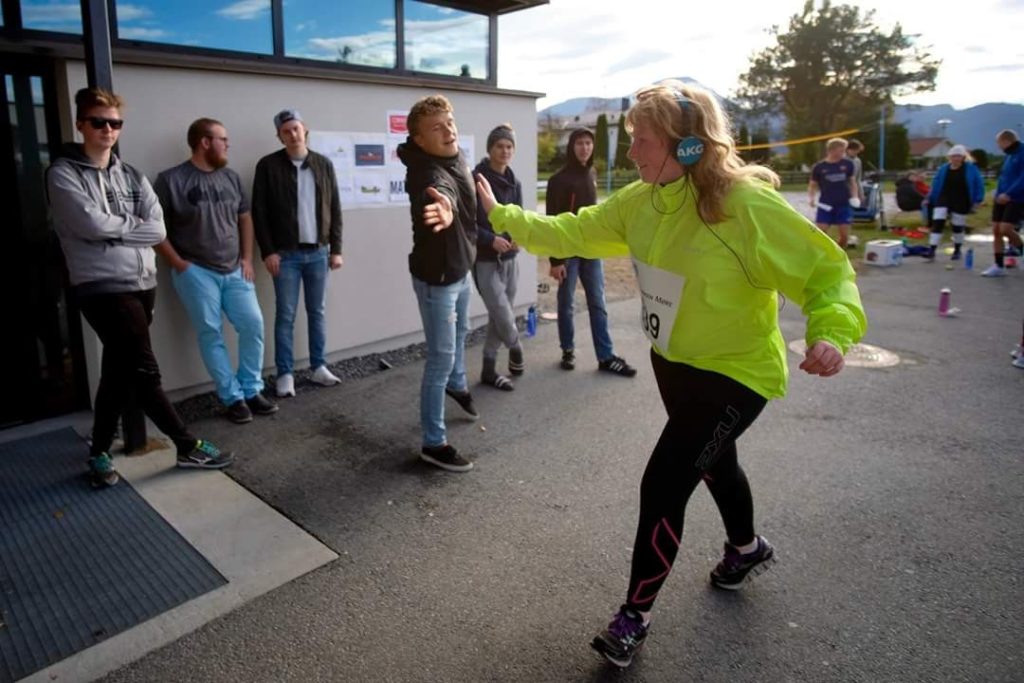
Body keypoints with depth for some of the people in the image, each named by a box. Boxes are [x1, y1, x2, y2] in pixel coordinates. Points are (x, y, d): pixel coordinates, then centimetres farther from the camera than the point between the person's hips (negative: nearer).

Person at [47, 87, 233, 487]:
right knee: (144, 372, -7)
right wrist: (133, 223, -2)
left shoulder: (133, 177, 13)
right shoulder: (64, 173, -2)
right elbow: (92, 225, -16)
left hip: (142, 285, 6)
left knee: (119, 373, 14)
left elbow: (158, 230, 1)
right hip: (103, 288, -6)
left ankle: (99, 452, 31)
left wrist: (113, 230, -11)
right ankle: (188, 446, 6)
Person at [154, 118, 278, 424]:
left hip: (234, 270, 5)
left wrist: (246, 258, 7)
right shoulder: (171, 180, -7)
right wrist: (179, 264, -9)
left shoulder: (231, 177, 9)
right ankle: (233, 397, 6)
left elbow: (244, 217, 16)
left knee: (253, 324, -2)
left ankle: (252, 390, 12)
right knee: (211, 334, -2)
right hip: (196, 272, -5)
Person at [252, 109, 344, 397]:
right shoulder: (268, 166, -2)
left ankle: (318, 367, 21)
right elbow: (259, 212, -4)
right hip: (285, 254, -3)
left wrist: (336, 248, 3)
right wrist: (268, 251, -10)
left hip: (318, 252, 3)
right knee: (285, 315, 1)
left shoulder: (323, 164, 7)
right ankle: (285, 374, 10)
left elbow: (334, 208, 8)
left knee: (317, 312, 10)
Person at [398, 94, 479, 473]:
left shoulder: (452, 158, -5)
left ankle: (457, 385, 59)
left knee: (461, 333, 31)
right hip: (437, 277, -9)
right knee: (440, 359, -3)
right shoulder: (430, 174, -34)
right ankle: (434, 443, 9)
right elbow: (437, 196, -59)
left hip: (460, 268, 10)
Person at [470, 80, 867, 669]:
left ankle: (636, 616, 15)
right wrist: (503, 216, -3)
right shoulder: (641, 200, -7)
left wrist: (831, 332, -41)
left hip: (734, 374, -7)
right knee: (712, 461, 27)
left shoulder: (748, 204, -28)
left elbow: (827, 267, -23)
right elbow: (576, 232, 0)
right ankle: (749, 548, 58)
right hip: (673, 363, 7)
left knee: (663, 485, -9)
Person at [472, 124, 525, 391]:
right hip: (485, 260, -6)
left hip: (510, 259, 6)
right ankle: (516, 349, 25)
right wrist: (491, 239, -24)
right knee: (504, 317, -8)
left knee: (499, 317, 11)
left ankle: (489, 370, 23)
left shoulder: (514, 183, 8)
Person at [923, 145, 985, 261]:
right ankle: (931, 251, -15)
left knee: (958, 227, 8)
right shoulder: (943, 169, 4)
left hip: (961, 202, -1)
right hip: (943, 200, 1)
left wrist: (978, 200, -6)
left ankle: (957, 251, 26)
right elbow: (936, 184, 10)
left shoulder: (970, 168, -3)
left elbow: (979, 184, -1)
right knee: (937, 224, -13)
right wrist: (929, 199, 6)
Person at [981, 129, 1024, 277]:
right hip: (1002, 199, 8)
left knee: (1005, 229, -17)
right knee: (996, 231, 2)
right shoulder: (1008, 156, 15)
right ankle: (998, 266, 7)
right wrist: (998, 195, 12)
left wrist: (1009, 194, -26)